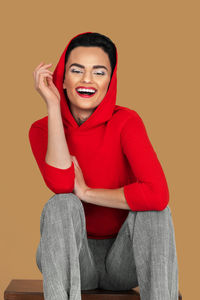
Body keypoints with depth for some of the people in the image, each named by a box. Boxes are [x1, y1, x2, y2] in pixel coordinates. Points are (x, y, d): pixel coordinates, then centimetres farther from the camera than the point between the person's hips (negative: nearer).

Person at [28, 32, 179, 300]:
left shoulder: (126, 121, -13)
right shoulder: (42, 129, -6)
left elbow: (158, 193, -29)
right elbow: (61, 185, -28)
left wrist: (86, 192, -20)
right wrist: (53, 105, -23)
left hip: (123, 261, 0)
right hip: (70, 259, 1)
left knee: (153, 209, -28)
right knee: (62, 205, -29)